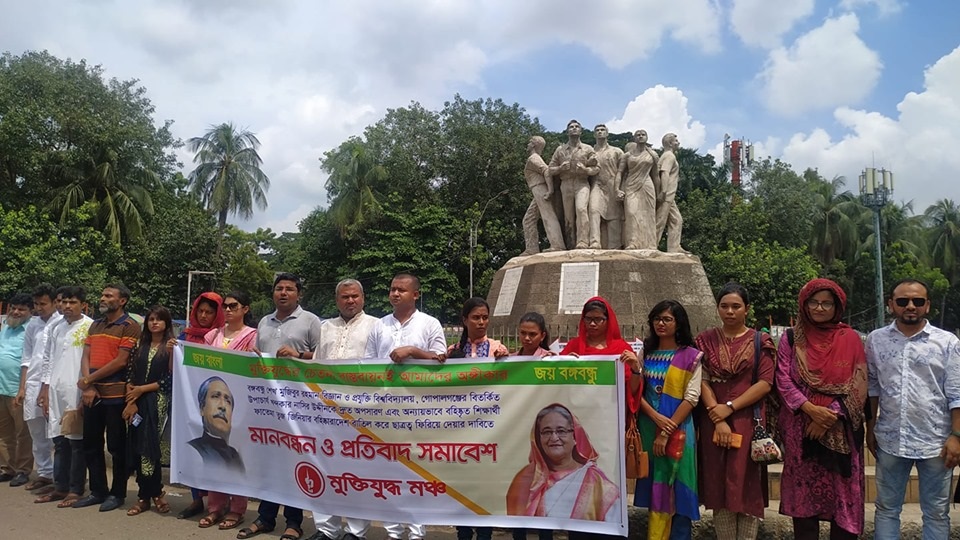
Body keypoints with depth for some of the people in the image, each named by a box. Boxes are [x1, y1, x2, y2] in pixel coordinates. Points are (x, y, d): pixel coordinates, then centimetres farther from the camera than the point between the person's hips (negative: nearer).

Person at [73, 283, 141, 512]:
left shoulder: (130, 327, -8)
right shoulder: (95, 325, 15)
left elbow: (120, 362, -14)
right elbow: (85, 357, 9)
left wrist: (89, 379, -9)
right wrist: (88, 387, -5)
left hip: (116, 395, -7)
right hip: (92, 394, 7)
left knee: (117, 446, 2)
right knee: (91, 444, 12)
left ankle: (117, 493, 14)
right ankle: (97, 491, 24)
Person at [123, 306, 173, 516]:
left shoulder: (171, 347, -1)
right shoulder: (140, 346, 12)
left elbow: (169, 380, -7)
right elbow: (130, 376, 8)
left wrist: (141, 390, -8)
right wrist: (131, 401, -4)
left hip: (158, 403, -4)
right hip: (138, 403, 4)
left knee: (149, 448, -4)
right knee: (138, 449, 3)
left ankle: (145, 496, 10)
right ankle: (154, 493, 12)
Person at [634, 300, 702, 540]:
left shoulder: (690, 356, -4)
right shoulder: (646, 353, 8)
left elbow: (691, 398, -10)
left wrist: (667, 432, -14)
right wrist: (656, 417, -14)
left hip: (677, 430, -4)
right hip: (649, 428, 4)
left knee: (675, 488, 2)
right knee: (654, 487, 9)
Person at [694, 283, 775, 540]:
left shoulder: (760, 341, 3)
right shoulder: (706, 340, 6)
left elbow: (765, 383, -5)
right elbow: (702, 381, -1)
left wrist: (729, 407, -13)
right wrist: (717, 418, -12)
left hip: (749, 421, -1)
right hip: (714, 421, 1)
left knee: (748, 485, 0)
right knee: (719, 486, 4)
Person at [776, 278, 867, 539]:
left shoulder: (850, 339, 3)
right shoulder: (791, 338, 4)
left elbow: (857, 386, -3)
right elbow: (783, 381, -3)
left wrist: (831, 415, -14)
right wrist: (810, 409, -16)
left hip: (840, 430, 0)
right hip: (801, 427, 1)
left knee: (842, 493, 3)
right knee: (804, 494, 5)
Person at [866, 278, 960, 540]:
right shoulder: (875, 340, 2)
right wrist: (870, 428, 9)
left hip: (935, 441, -1)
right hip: (890, 440, 2)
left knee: (937, 513, 11)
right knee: (886, 508, 12)